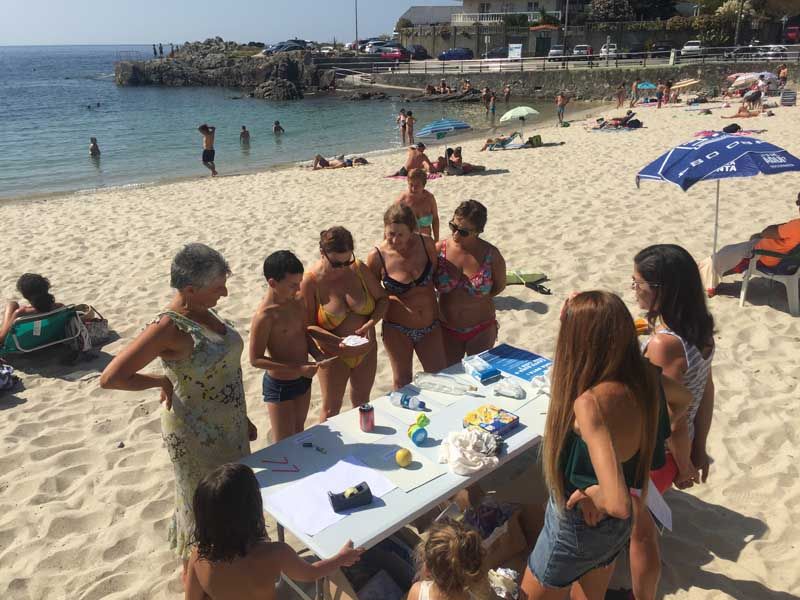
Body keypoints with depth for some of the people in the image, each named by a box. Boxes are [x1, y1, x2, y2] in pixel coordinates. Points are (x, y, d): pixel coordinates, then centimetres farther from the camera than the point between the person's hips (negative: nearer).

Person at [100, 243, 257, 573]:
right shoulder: (168, 327, -26)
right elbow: (110, 378, -30)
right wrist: (163, 381, -19)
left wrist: (242, 417, 16)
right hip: (197, 435, -8)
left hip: (228, 427, 8)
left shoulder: (204, 312, -1)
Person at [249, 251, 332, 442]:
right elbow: (255, 359, -21)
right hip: (279, 385, -7)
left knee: (299, 433, 25)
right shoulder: (265, 316, -25)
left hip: (303, 379, 7)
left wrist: (317, 355, -8)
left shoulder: (297, 301, -4)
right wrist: (298, 369, -24)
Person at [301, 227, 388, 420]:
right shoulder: (311, 281, -20)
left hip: (366, 350, 4)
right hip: (334, 355, -4)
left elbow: (382, 299, 0)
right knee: (331, 408, 13)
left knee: (361, 401, 24)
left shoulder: (358, 269, -10)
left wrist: (371, 323, -19)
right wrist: (337, 341, -31)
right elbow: (308, 326, -17)